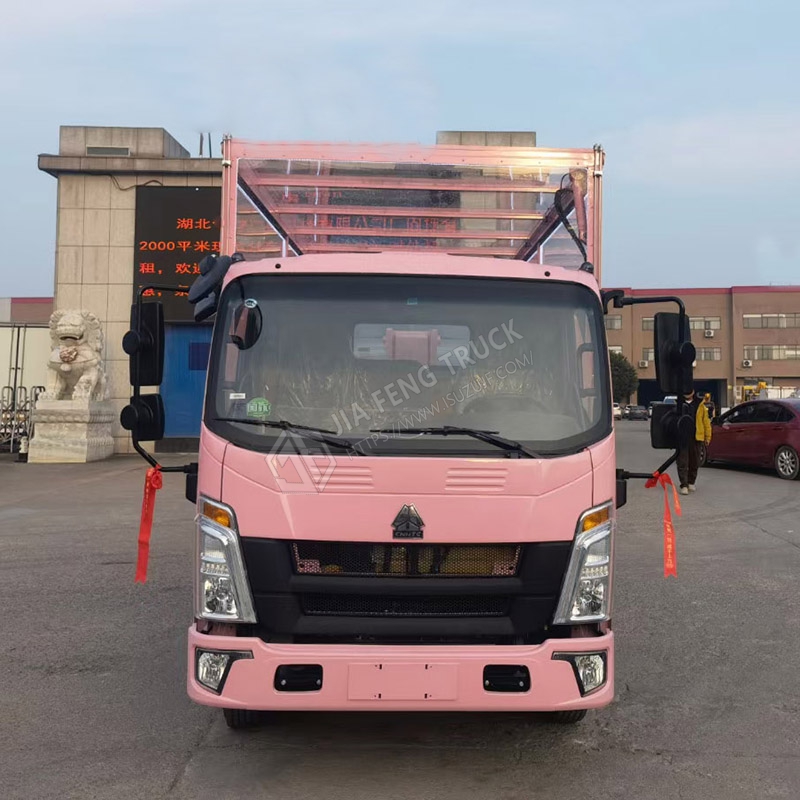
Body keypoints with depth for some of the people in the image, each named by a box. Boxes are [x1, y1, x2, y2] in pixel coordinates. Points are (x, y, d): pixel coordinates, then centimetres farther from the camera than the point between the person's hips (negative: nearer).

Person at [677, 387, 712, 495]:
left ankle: (691, 482, 26)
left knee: (694, 462, 11)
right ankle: (684, 485, -5)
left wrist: (707, 437, 3)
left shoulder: (700, 405, 5)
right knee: (682, 462, -6)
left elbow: (706, 421, 6)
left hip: (696, 437, 1)